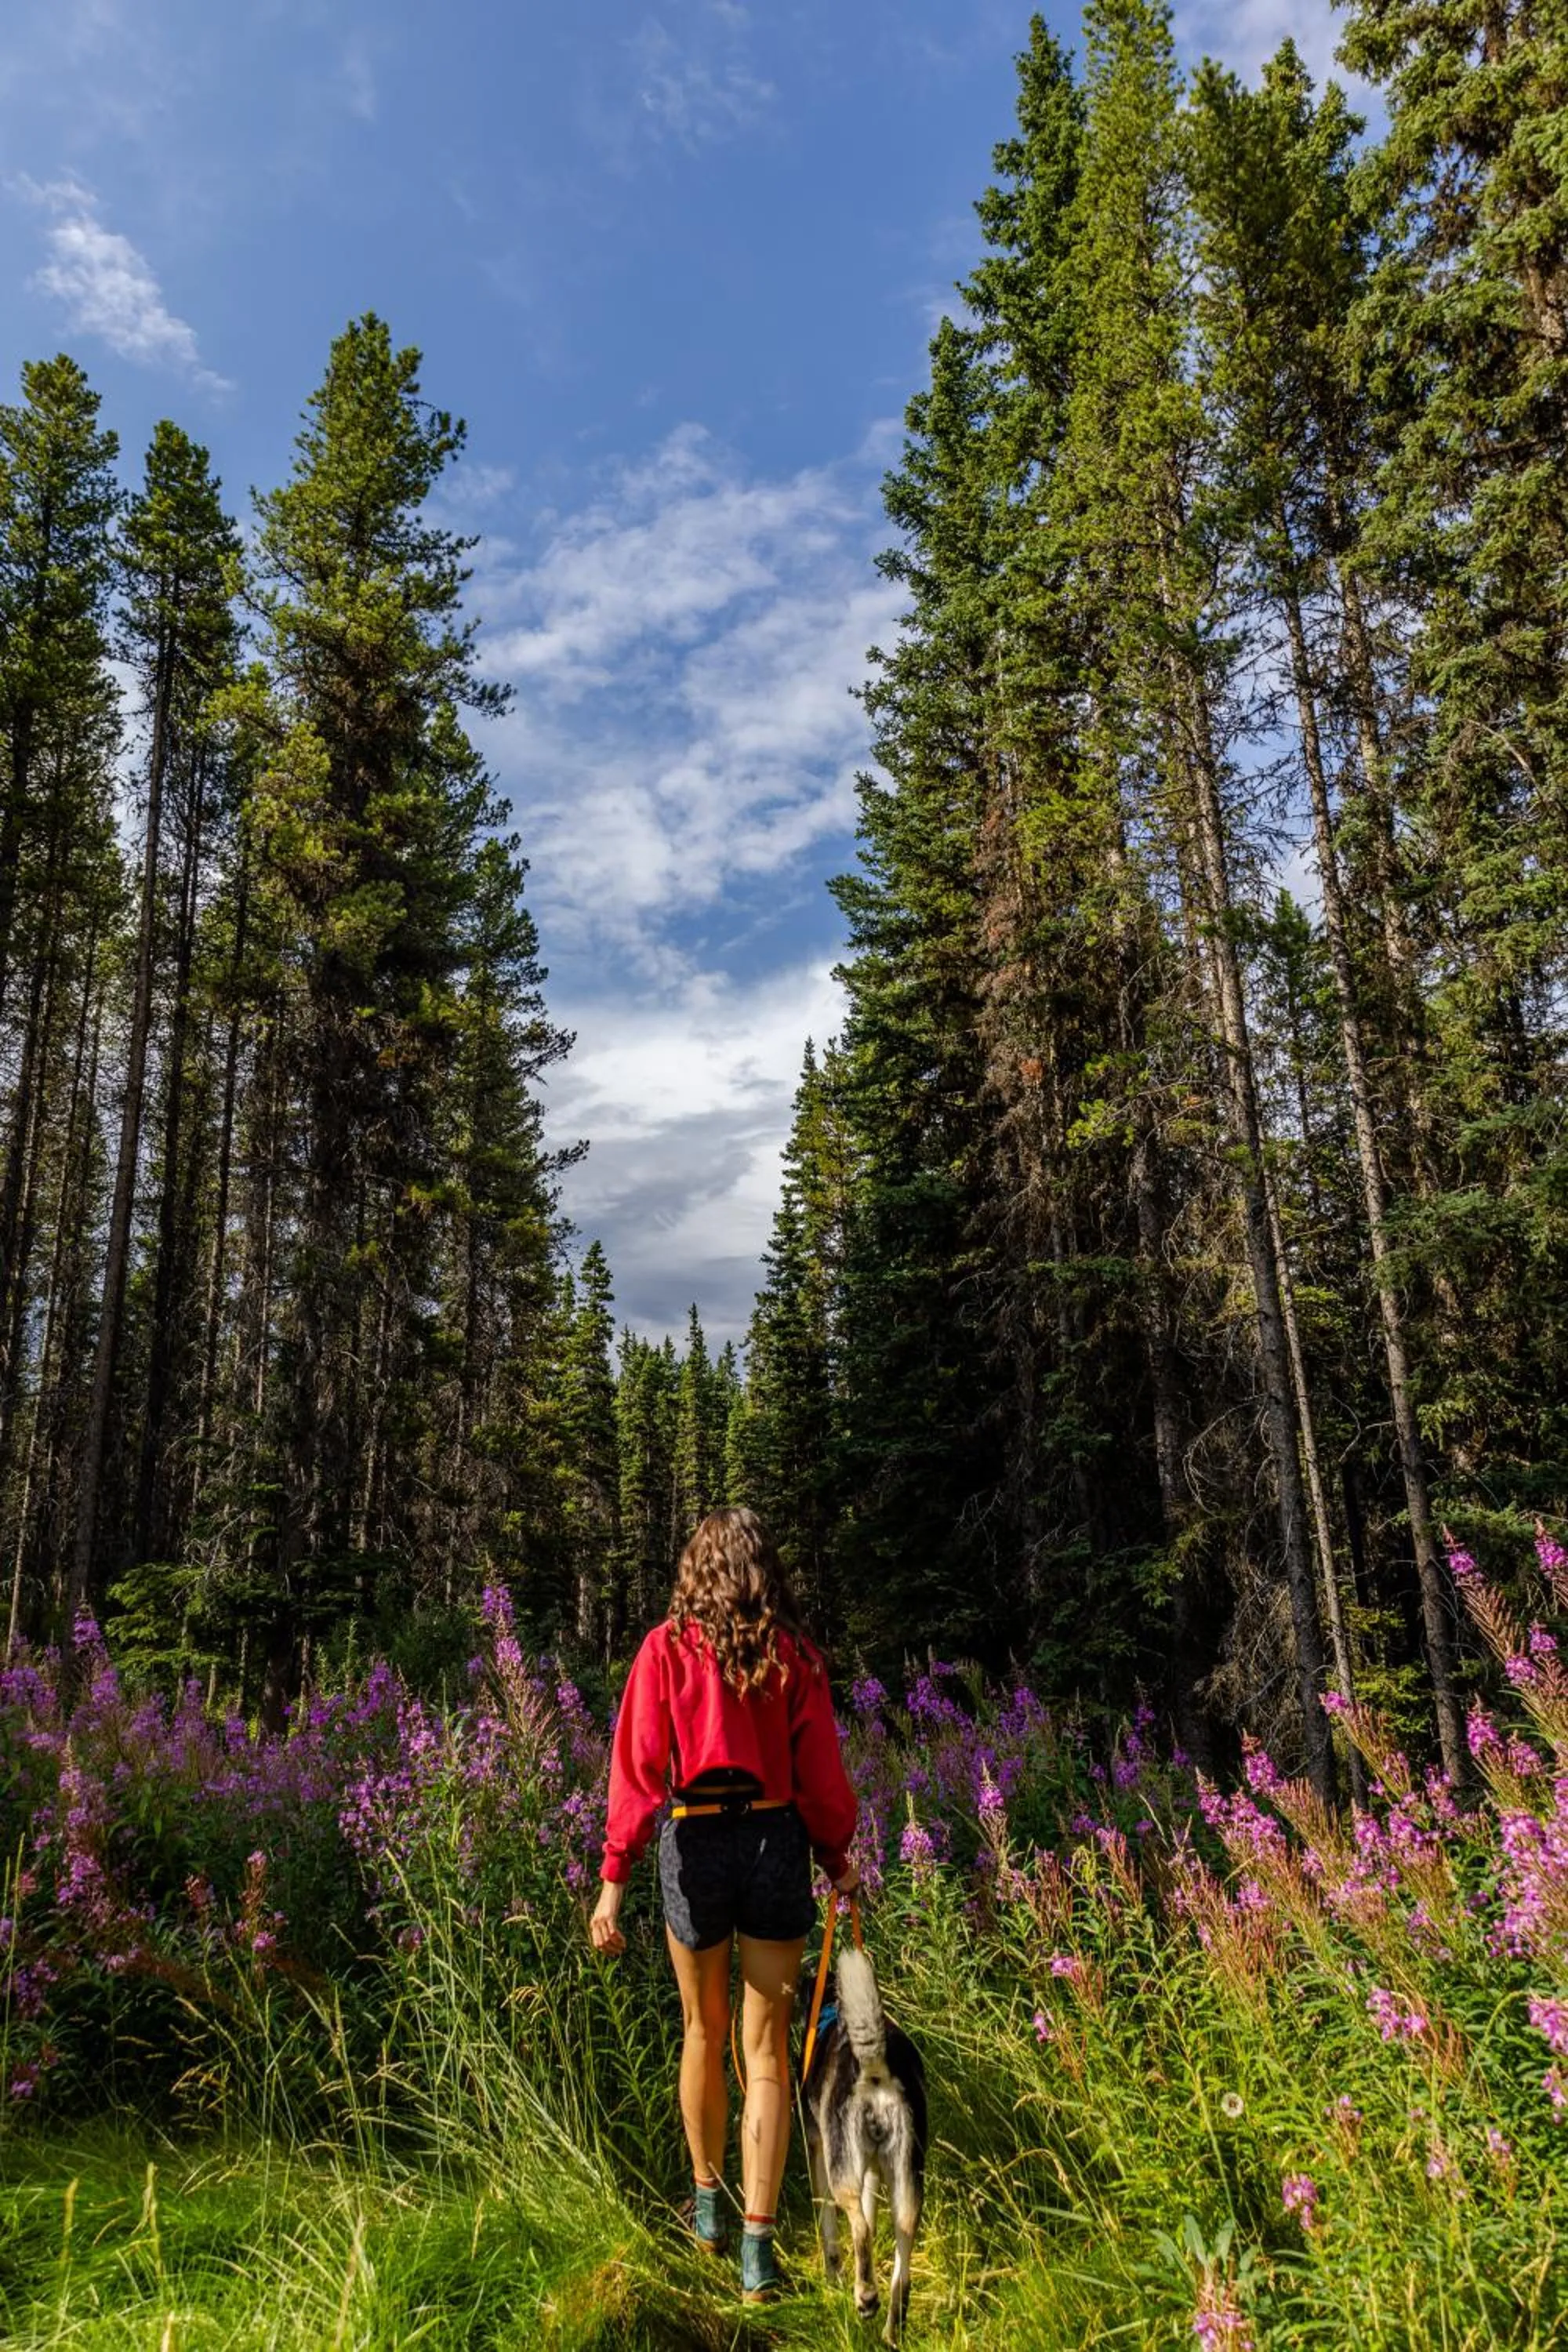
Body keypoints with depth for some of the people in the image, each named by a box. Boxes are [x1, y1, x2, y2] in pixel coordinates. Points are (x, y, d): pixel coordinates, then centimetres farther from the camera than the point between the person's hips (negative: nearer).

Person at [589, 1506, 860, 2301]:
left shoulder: (667, 1648, -6)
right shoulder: (795, 1655, -1)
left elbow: (638, 1766, -11)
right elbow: (820, 1772, 1)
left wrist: (614, 1878, -10)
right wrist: (838, 1860, 14)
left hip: (696, 1842, 0)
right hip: (777, 1841, 0)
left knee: (703, 2033, 21)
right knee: (766, 2048, 10)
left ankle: (708, 2204, 38)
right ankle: (757, 2245, 10)